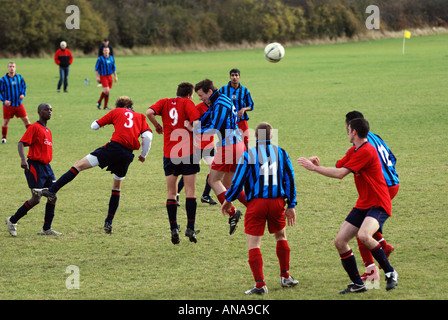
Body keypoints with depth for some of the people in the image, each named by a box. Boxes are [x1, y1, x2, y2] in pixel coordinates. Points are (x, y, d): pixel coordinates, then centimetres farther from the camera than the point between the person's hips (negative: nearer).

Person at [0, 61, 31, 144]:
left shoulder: (20, 78, 3)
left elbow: (24, 87, 14)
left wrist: (23, 94, -5)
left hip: (19, 104, 2)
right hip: (8, 105, -2)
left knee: (26, 119, 2)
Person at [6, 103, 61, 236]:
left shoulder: (47, 130, 17)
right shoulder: (34, 127, -8)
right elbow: (21, 143, -17)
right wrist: (23, 159, -32)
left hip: (46, 166, 8)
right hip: (35, 166, -8)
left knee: (53, 197, 3)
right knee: (36, 199, -11)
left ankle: (46, 229, 11)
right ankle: (12, 221, 5)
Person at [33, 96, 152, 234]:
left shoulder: (116, 111, 16)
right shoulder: (140, 117, 21)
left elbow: (94, 126, 18)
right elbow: (147, 136, 6)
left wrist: (96, 122, 41)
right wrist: (143, 155, 18)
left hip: (114, 147, -4)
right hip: (127, 155, 4)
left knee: (79, 165, 0)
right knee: (117, 187, 22)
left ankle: (52, 190, -10)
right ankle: (109, 222, 18)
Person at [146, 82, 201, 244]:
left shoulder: (164, 102, 10)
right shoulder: (187, 103, 0)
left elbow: (149, 112, -9)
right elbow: (196, 123, -14)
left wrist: (157, 126, 9)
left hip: (169, 152, 3)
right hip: (188, 151, -3)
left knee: (171, 192, 8)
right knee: (190, 190, 3)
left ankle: (173, 228, 0)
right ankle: (190, 228, -2)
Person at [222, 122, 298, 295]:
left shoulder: (248, 155, -3)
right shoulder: (281, 153, 7)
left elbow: (238, 180, -3)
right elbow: (289, 179, 7)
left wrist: (228, 200, 13)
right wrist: (291, 206, 13)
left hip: (256, 203, -3)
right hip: (277, 202, 3)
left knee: (253, 244, 1)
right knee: (281, 237, 25)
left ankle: (260, 284, -6)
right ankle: (285, 276, 29)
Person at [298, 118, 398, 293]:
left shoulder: (366, 151, -19)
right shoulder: (354, 151, 13)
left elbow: (340, 174, -21)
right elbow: (337, 168, 13)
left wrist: (314, 167, -14)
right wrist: (318, 165, -6)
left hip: (378, 205, -10)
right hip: (363, 205, 10)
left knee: (363, 235, -35)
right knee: (340, 241, 1)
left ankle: (390, 273, -16)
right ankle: (357, 284, 13)